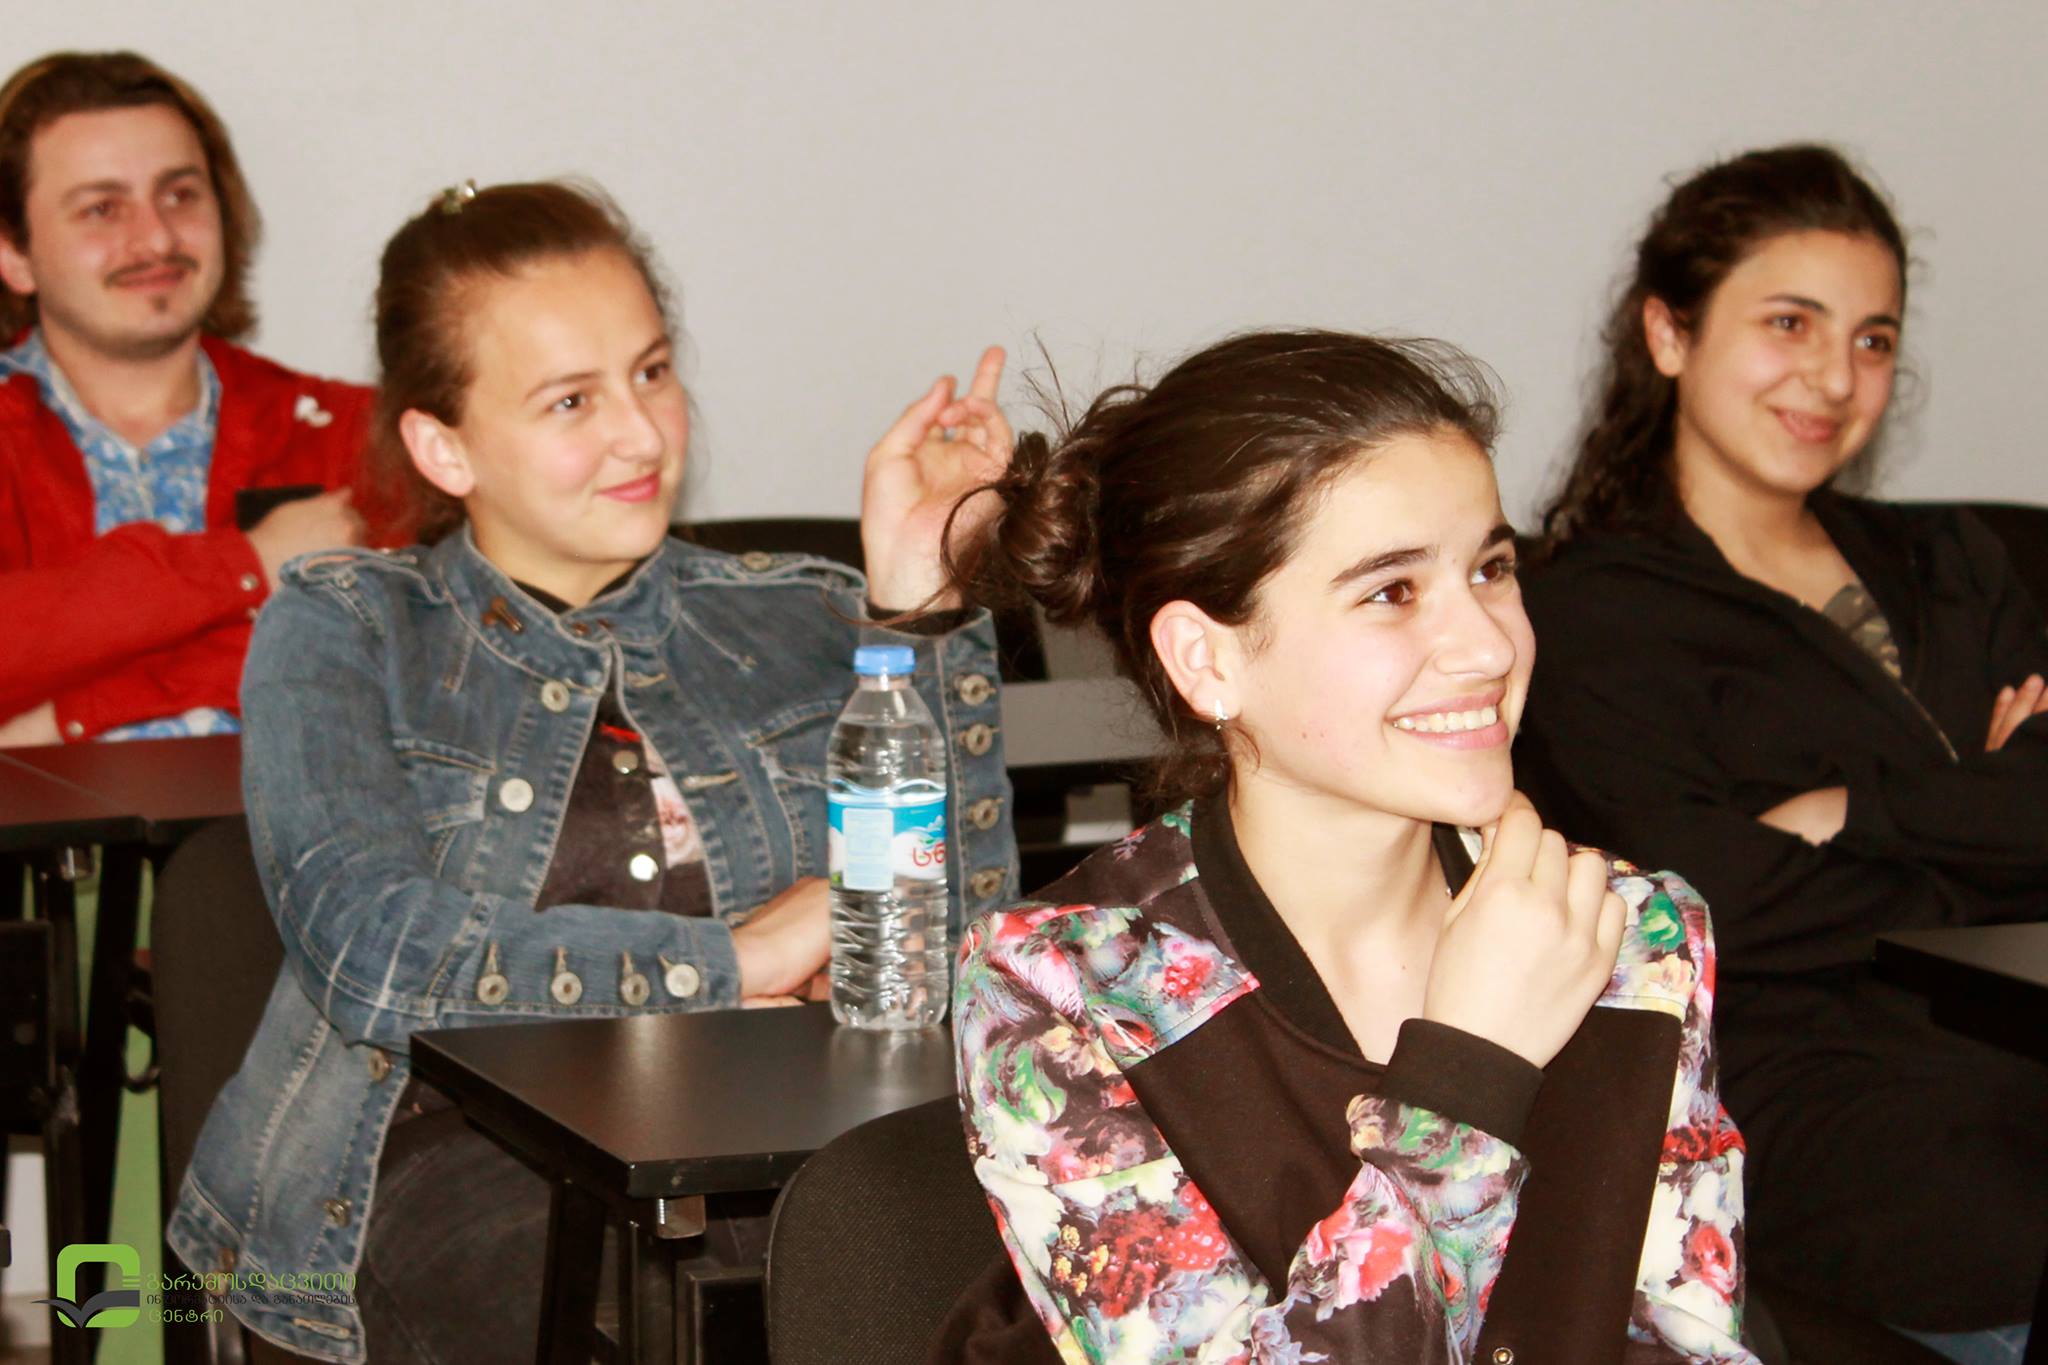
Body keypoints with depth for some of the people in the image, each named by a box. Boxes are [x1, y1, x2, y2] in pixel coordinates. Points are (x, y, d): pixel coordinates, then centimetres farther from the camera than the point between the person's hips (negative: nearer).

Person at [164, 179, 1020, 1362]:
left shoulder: (800, 623, 16)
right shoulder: (342, 633, 9)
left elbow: (962, 931, 2)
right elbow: (374, 956, -9)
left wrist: (916, 603, -5)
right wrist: (733, 961, -6)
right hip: (464, 1145, -3)